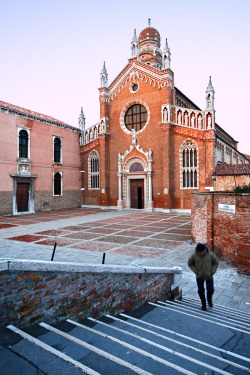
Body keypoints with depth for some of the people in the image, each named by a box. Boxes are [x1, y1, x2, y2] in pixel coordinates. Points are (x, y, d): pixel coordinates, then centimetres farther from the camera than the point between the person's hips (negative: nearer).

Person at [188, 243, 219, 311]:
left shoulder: (210, 255, -17)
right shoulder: (194, 255, -16)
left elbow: (216, 263, 0)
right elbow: (190, 264, 0)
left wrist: (212, 272, -8)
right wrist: (196, 271, -9)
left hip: (209, 276, 0)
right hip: (199, 277, 0)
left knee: (210, 290, 4)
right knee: (201, 291, 7)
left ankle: (209, 300, 38)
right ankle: (203, 304, 30)